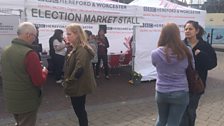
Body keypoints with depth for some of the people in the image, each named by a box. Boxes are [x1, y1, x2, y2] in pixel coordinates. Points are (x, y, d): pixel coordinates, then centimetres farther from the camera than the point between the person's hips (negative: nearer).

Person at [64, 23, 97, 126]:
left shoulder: (82, 50, -22)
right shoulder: (77, 48, 11)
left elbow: (79, 69, -29)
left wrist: (68, 82, -20)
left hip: (78, 86, -10)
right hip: (79, 85, 10)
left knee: (79, 111, 4)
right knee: (80, 110, 19)